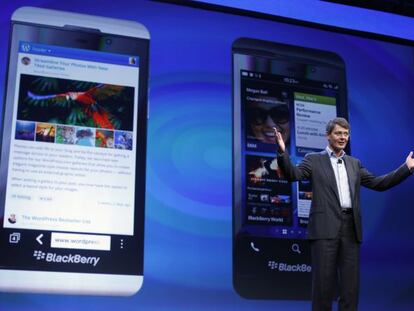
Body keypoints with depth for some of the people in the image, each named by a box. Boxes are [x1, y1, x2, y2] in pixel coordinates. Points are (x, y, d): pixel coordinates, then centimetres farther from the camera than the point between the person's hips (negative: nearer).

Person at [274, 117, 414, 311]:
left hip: (351, 229, 4)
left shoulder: (354, 164, 20)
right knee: (324, 280, -3)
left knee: (350, 282, 5)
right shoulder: (314, 160, 7)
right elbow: (293, 175, -9)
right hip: (325, 228, -4)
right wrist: (282, 151, -26)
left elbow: (379, 184, 18)